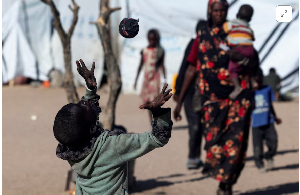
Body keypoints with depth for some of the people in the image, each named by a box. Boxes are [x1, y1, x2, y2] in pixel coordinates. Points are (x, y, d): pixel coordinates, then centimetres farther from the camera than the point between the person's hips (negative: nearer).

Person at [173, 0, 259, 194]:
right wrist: (179, 100, 12)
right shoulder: (201, 38, 11)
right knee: (214, 141, -11)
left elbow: (255, 63, 6)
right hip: (212, 98, 0)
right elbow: (191, 70, 14)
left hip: (238, 98, 0)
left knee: (235, 143, -7)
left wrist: (242, 58, -17)